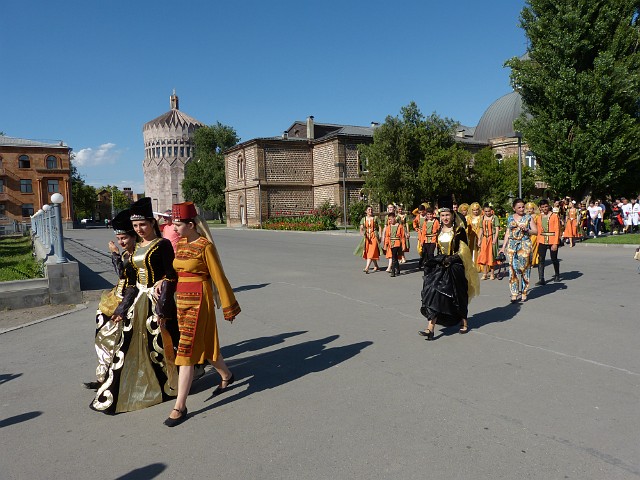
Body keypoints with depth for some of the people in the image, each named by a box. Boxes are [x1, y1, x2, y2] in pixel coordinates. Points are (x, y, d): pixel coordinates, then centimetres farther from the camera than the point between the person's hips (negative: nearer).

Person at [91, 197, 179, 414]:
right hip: (139, 301, 7)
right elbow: (135, 279, 16)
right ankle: (115, 394, 22)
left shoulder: (162, 244, -11)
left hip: (158, 302, -7)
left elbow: (171, 276, -13)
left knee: (160, 345, 4)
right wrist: (124, 310, 14)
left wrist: (163, 310, -18)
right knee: (129, 345, 9)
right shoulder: (137, 247, 11)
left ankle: (170, 384, 25)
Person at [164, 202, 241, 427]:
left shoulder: (205, 246, -14)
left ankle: (180, 406, 2)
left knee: (186, 351, -6)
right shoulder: (180, 244, 8)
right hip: (182, 299, 8)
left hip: (198, 301, -8)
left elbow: (218, 277, -11)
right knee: (202, 344, 19)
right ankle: (227, 375, 43)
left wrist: (228, 307, -6)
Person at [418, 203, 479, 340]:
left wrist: (451, 258, -17)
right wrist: (439, 260, 8)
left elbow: (464, 251, -9)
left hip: (455, 266, -4)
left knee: (457, 296, 7)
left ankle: (464, 323, 30)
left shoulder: (459, 231, -6)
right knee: (434, 293, -9)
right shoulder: (439, 231, 9)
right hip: (440, 266, 4)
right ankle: (430, 328, -14)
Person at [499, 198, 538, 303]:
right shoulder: (510, 218, 11)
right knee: (513, 268, -5)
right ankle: (514, 294, -2)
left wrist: (527, 230, -14)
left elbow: (536, 231, 4)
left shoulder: (528, 218, 5)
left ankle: (524, 293, 8)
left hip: (525, 245, -1)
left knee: (524, 268, -2)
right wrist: (503, 247, 9)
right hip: (512, 245, 1)